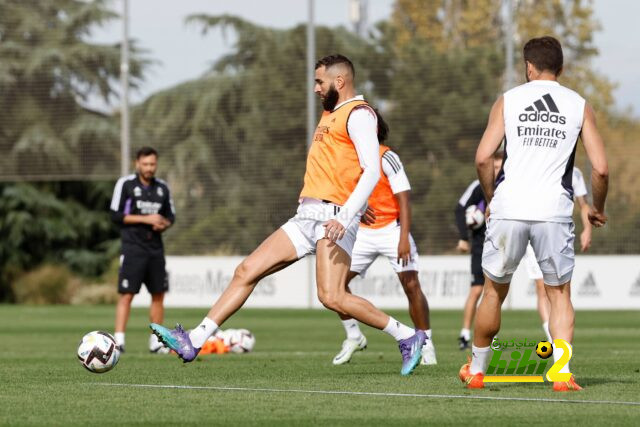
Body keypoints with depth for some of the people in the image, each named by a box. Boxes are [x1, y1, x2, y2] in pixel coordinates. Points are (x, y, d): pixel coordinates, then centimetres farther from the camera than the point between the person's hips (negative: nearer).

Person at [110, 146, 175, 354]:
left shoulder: (162, 187, 12)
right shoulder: (126, 184, -2)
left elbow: (170, 216, 19)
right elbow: (116, 215, -7)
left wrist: (164, 224, -5)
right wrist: (145, 219, -15)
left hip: (155, 247, 5)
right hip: (133, 246, -5)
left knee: (158, 295, 6)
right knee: (126, 294, -11)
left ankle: (156, 342, 14)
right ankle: (119, 339, -12)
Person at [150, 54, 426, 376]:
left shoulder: (358, 114, -6)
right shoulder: (329, 113, 23)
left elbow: (372, 171, -17)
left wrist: (344, 217, -25)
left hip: (333, 217, -9)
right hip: (306, 216, 9)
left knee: (332, 297, -20)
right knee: (246, 271, 2)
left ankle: (407, 337, -6)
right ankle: (194, 341, 1)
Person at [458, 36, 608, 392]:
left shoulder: (508, 100, 7)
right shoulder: (579, 106, 9)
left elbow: (483, 158, -2)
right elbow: (600, 168, 2)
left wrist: (491, 199, 14)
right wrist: (598, 210, 19)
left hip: (509, 208, 0)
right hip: (555, 212, 0)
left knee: (494, 291, 15)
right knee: (559, 293, 12)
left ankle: (476, 370, 26)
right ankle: (563, 372, -5)